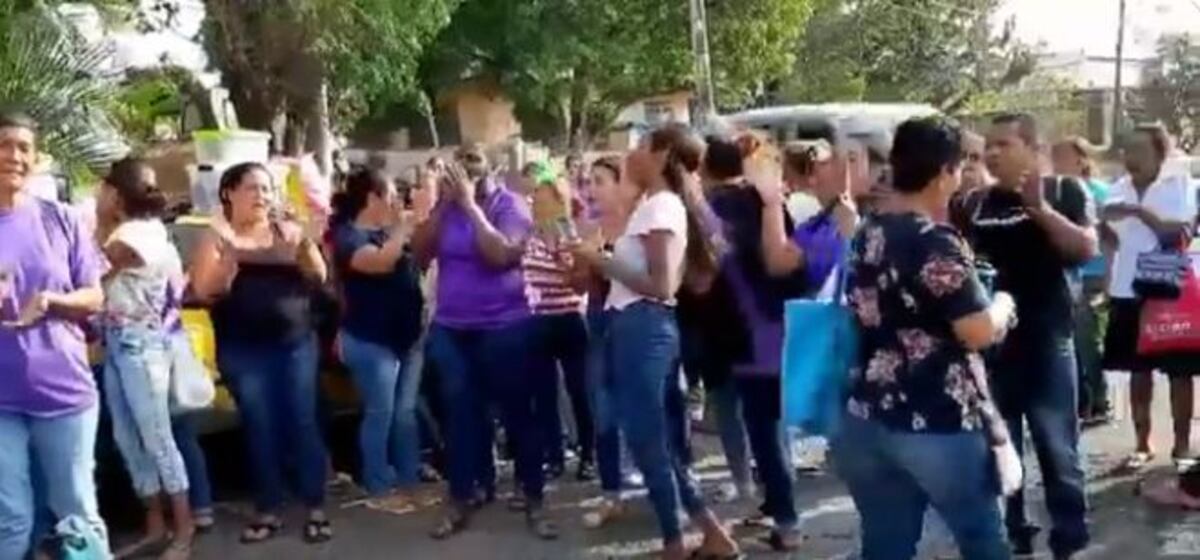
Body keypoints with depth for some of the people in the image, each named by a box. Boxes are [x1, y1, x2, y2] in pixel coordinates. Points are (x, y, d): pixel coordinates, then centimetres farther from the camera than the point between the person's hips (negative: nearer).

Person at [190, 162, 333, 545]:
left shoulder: (287, 230, 6)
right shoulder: (217, 237, 2)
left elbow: (318, 277, -1)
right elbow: (204, 291, -9)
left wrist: (304, 242, -18)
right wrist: (230, 254, -23)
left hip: (296, 343, 1)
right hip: (244, 351, -1)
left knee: (303, 423, 0)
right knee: (260, 430, 4)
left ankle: (316, 508, 7)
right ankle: (268, 512, 14)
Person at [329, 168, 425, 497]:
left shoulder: (389, 231, 14)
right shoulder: (348, 235, -10)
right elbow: (380, 262, -28)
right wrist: (403, 228, -22)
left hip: (407, 336, 8)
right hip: (372, 340, -8)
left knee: (406, 413, 11)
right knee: (380, 414, -2)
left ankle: (410, 479, 19)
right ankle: (379, 486, 7)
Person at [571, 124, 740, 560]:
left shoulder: (661, 207, -13)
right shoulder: (657, 204, 16)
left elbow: (660, 286, -21)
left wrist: (601, 260, -15)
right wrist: (601, 261, 10)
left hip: (643, 328, -10)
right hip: (638, 328, 10)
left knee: (648, 442, 0)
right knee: (656, 441, 15)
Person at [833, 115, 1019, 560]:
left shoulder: (866, 239, 9)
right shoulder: (937, 243, -16)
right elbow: (979, 332, -20)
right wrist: (1003, 305, 2)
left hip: (871, 420, 7)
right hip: (939, 425, -7)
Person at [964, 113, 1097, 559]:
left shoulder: (1063, 191, 0)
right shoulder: (977, 203, 7)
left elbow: (1087, 248, -12)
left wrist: (1039, 208, -21)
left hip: (1047, 341, -3)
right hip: (989, 340, 4)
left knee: (1057, 449, 1)